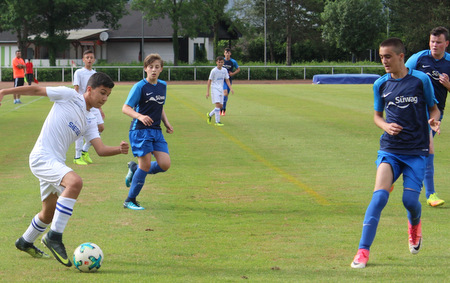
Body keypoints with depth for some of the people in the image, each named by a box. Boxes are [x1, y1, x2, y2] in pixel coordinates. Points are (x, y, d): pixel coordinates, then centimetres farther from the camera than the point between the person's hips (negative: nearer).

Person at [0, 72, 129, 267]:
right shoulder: (69, 96, -5)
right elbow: (37, 90, -1)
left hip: (56, 163, 9)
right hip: (42, 157, -9)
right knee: (75, 182, -31)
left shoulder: (89, 121, 14)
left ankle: (26, 242, 46)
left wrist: (119, 150, -15)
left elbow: (101, 149, 4)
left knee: (50, 212, 20)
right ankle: (54, 237, -25)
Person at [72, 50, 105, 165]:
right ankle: (77, 157, 4)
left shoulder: (95, 74, 14)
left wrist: (100, 108, 22)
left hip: (93, 106, 6)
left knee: (101, 127, 0)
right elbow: (76, 89, -10)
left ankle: (84, 150, 15)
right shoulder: (79, 73, -3)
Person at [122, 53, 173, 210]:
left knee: (165, 164, -6)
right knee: (146, 165, -10)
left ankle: (134, 168, 21)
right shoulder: (140, 87, -8)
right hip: (140, 130, -6)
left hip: (156, 130, 6)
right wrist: (140, 116, -28)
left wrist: (166, 122, 12)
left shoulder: (163, 86, 12)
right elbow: (125, 108, -11)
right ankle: (130, 200, 6)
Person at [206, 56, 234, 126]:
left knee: (221, 105, 5)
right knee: (218, 104, -17)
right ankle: (217, 121, -17)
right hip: (214, 89, -6)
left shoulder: (224, 70, 6)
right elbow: (209, 81, -5)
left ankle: (209, 115, 28)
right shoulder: (214, 71, -9)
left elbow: (227, 80, 12)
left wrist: (231, 88, -2)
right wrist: (207, 91, -7)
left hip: (221, 89, 6)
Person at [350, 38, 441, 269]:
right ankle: (363, 251, -17)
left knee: (410, 200, -6)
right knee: (379, 195, -18)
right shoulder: (381, 84, 5)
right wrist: (386, 126, -5)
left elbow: (433, 108, 9)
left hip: (416, 151, -1)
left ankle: (414, 224, 34)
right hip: (389, 149, 1)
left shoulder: (420, 80, -2)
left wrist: (434, 120, -14)